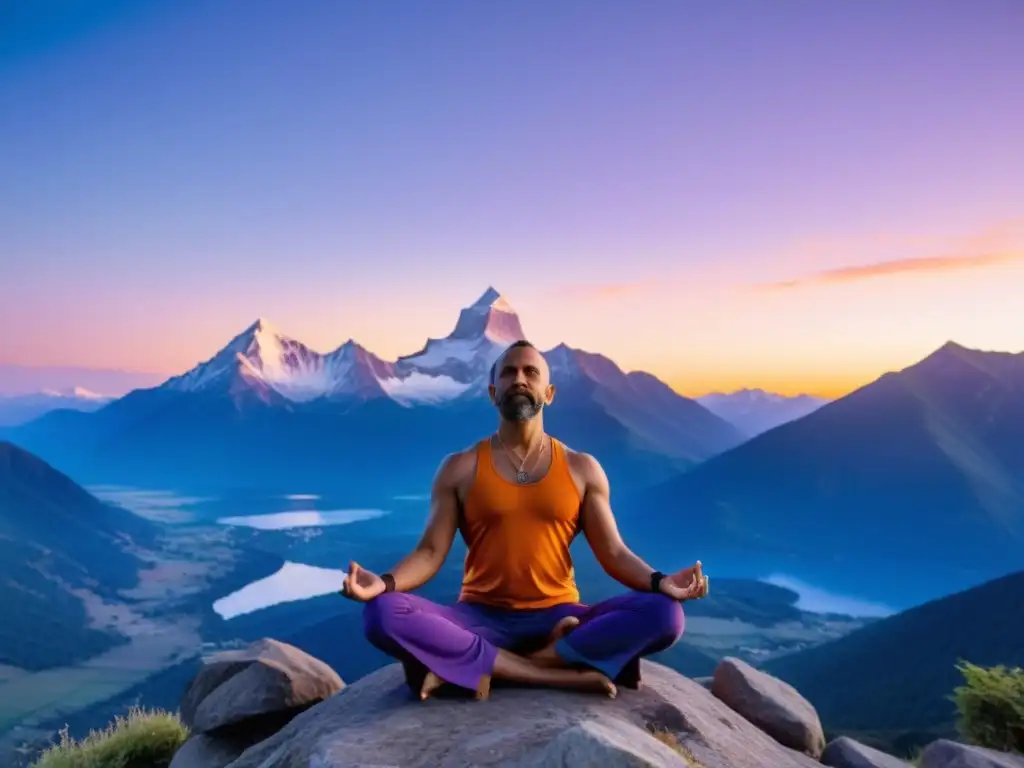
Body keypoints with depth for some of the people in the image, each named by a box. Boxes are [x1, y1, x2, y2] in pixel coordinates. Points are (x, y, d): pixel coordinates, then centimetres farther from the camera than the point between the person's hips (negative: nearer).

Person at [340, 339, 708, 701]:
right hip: (481, 619, -1)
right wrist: (385, 583, -22)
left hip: (558, 619, 1)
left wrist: (660, 582, -18)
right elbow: (430, 552, -1)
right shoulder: (459, 468, 5)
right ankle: (563, 673, -27)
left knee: (663, 615, -25)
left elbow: (613, 553, 3)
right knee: (383, 614, -29)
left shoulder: (582, 468, 7)